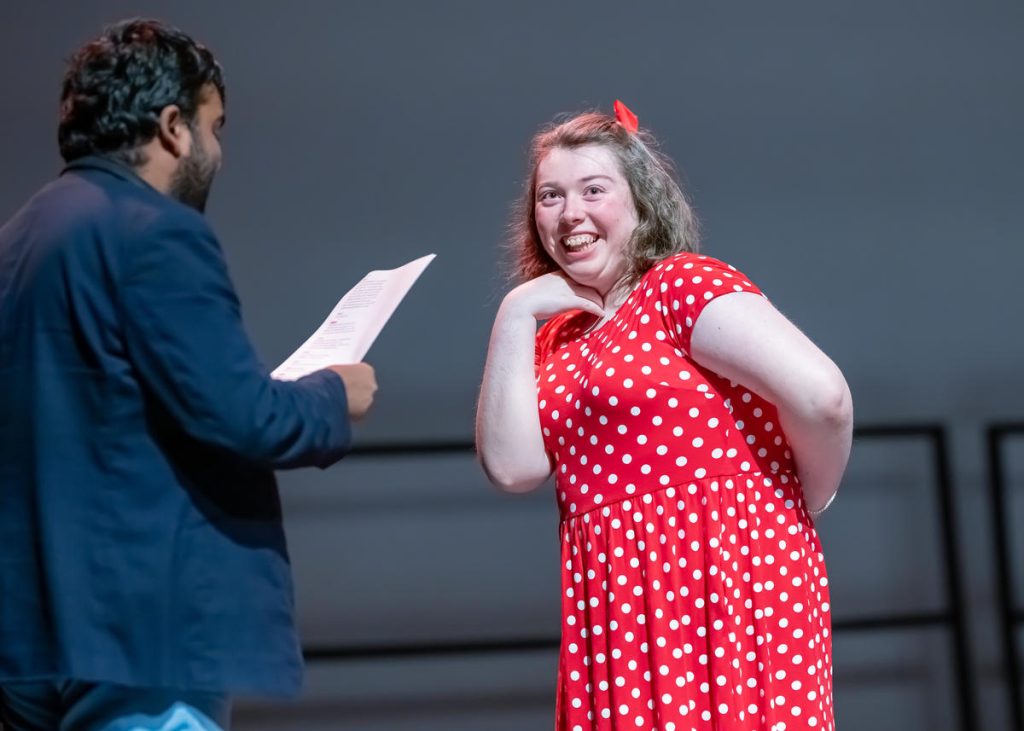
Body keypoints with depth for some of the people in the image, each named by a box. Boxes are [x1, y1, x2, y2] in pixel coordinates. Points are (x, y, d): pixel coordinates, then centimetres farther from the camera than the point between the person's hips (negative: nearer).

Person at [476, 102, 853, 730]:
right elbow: (513, 467, -1)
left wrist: (804, 503, -2)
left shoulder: (683, 286, -7)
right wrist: (514, 318, -1)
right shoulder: (557, 338, 14)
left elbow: (822, 395, -18)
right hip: (620, 609, 7)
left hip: (727, 587, -7)